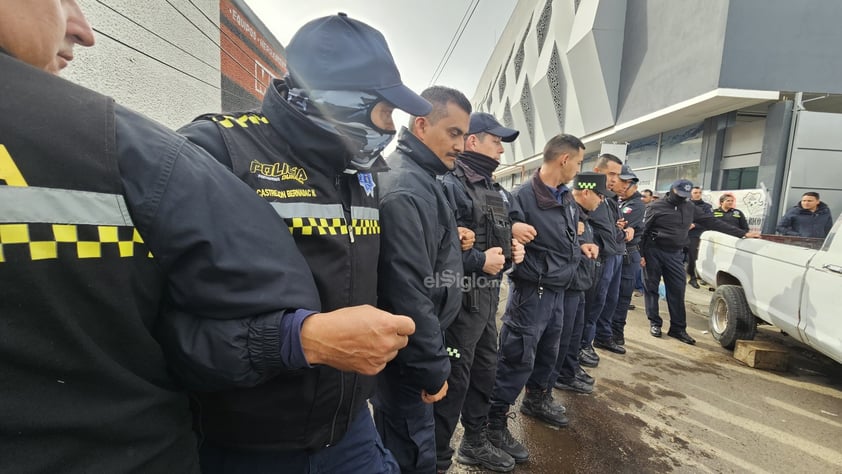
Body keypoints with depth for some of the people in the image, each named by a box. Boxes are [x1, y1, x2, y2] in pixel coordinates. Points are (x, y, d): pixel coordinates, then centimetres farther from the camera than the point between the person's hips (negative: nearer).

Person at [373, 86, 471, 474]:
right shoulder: (406, 188, -24)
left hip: (412, 344, 10)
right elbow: (408, 289, -28)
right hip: (406, 353, -10)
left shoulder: (419, 178, 9)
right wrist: (432, 367, -19)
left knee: (398, 443, 26)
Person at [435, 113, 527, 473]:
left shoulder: (495, 190, 15)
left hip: (489, 294, 9)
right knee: (453, 378, 2)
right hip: (461, 297, -9)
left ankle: (475, 442, 41)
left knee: (485, 370, 20)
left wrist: (512, 249, 5)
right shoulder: (449, 185, -15)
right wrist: (479, 261, -21)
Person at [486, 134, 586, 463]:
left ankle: (537, 399, 45)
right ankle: (494, 423, 13)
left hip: (557, 290, 9)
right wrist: (537, 275, -26)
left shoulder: (566, 198, 10)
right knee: (518, 359, -3)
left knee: (548, 351, 22)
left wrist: (578, 245, 11)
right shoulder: (523, 196, -19)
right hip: (532, 292, -9)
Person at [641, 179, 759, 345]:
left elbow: (712, 222, 13)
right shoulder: (655, 207, -5)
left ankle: (678, 328, 11)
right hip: (653, 252, -4)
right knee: (651, 288, 2)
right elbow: (643, 231, -7)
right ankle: (654, 323, 15)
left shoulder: (689, 208, 11)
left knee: (677, 291, 2)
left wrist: (742, 233, 12)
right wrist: (640, 254, -13)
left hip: (675, 255, 4)